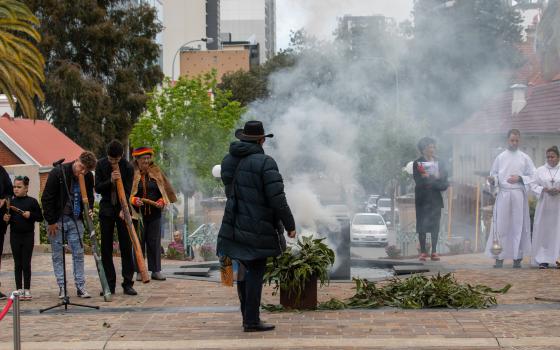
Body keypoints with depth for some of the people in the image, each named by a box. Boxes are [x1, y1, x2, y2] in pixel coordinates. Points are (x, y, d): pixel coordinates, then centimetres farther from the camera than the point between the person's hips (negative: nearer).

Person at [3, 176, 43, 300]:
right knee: (17, 264, 7)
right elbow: (8, 219, 11)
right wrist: (6, 219, -10)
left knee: (26, 263, 2)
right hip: (15, 235, 2)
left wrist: (30, 215, -16)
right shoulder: (11, 202, 4)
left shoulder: (32, 201, -3)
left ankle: (27, 290, 9)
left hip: (28, 235, -2)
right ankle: (19, 290, 13)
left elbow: (40, 217, 0)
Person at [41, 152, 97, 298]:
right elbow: (47, 198, -14)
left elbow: (89, 196, 14)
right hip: (56, 220, -3)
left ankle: (80, 286, 6)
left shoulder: (88, 177, -4)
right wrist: (51, 221, -14)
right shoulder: (58, 173, -18)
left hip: (75, 220, 3)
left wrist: (89, 209, -7)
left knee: (78, 253, 1)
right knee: (58, 254, 2)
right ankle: (62, 287, 7)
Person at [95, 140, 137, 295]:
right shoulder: (101, 164, -2)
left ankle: (128, 284, 0)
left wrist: (124, 210, -25)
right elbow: (97, 188, -3)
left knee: (126, 246, -3)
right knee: (106, 248, 1)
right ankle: (109, 284, 6)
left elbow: (128, 191, -11)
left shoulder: (128, 167, -7)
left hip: (122, 209, -2)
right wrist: (110, 181, -21)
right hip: (106, 209, 2)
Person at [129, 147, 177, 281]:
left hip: (154, 213, 2)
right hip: (138, 213, -2)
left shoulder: (156, 172, 7)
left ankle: (156, 270, 10)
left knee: (154, 241, 5)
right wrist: (134, 200, -18)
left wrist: (162, 202, -6)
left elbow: (165, 190, 11)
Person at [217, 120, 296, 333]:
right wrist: (290, 225, -9)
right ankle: (251, 321, -2)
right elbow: (277, 199, -18)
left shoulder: (228, 161, 5)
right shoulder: (265, 163, -16)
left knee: (244, 270, 14)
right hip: (258, 228, -6)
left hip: (235, 225, 6)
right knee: (255, 272, -2)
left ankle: (247, 317, 21)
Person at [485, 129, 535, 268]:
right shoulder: (500, 157, 9)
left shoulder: (525, 158, 7)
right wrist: (492, 180, -10)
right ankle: (499, 257, -1)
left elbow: (533, 176, 5)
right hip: (503, 194, 0)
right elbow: (494, 174, 11)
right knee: (500, 225, -4)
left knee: (518, 225, -1)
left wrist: (520, 178, -10)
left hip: (519, 195, 0)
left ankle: (517, 257, 4)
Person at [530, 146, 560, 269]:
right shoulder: (540, 170, 8)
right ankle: (543, 260, -2)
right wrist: (544, 190, -12)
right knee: (543, 231, -3)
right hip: (544, 204, 0)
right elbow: (533, 185, 5)